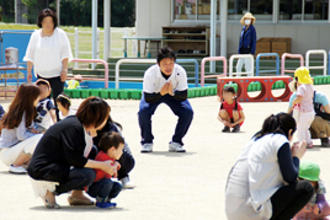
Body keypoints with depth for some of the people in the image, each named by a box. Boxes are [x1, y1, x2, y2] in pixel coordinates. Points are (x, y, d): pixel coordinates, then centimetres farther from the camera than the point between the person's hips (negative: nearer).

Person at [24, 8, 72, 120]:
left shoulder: (60, 34, -2)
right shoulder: (35, 35, 4)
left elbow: (65, 55, -2)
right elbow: (30, 55, 10)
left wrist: (65, 70, -10)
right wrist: (29, 71, 7)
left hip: (57, 73, -3)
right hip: (41, 73, 3)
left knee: (57, 100, -8)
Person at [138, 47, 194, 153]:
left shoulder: (180, 72, -31)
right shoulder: (150, 73, -34)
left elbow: (183, 96, -24)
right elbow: (148, 98, -29)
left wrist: (172, 92, -44)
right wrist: (161, 93, -47)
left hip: (174, 94, 1)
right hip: (154, 94, -1)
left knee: (188, 112, -23)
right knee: (143, 111, -30)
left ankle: (176, 142, -4)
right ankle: (147, 142, -7)